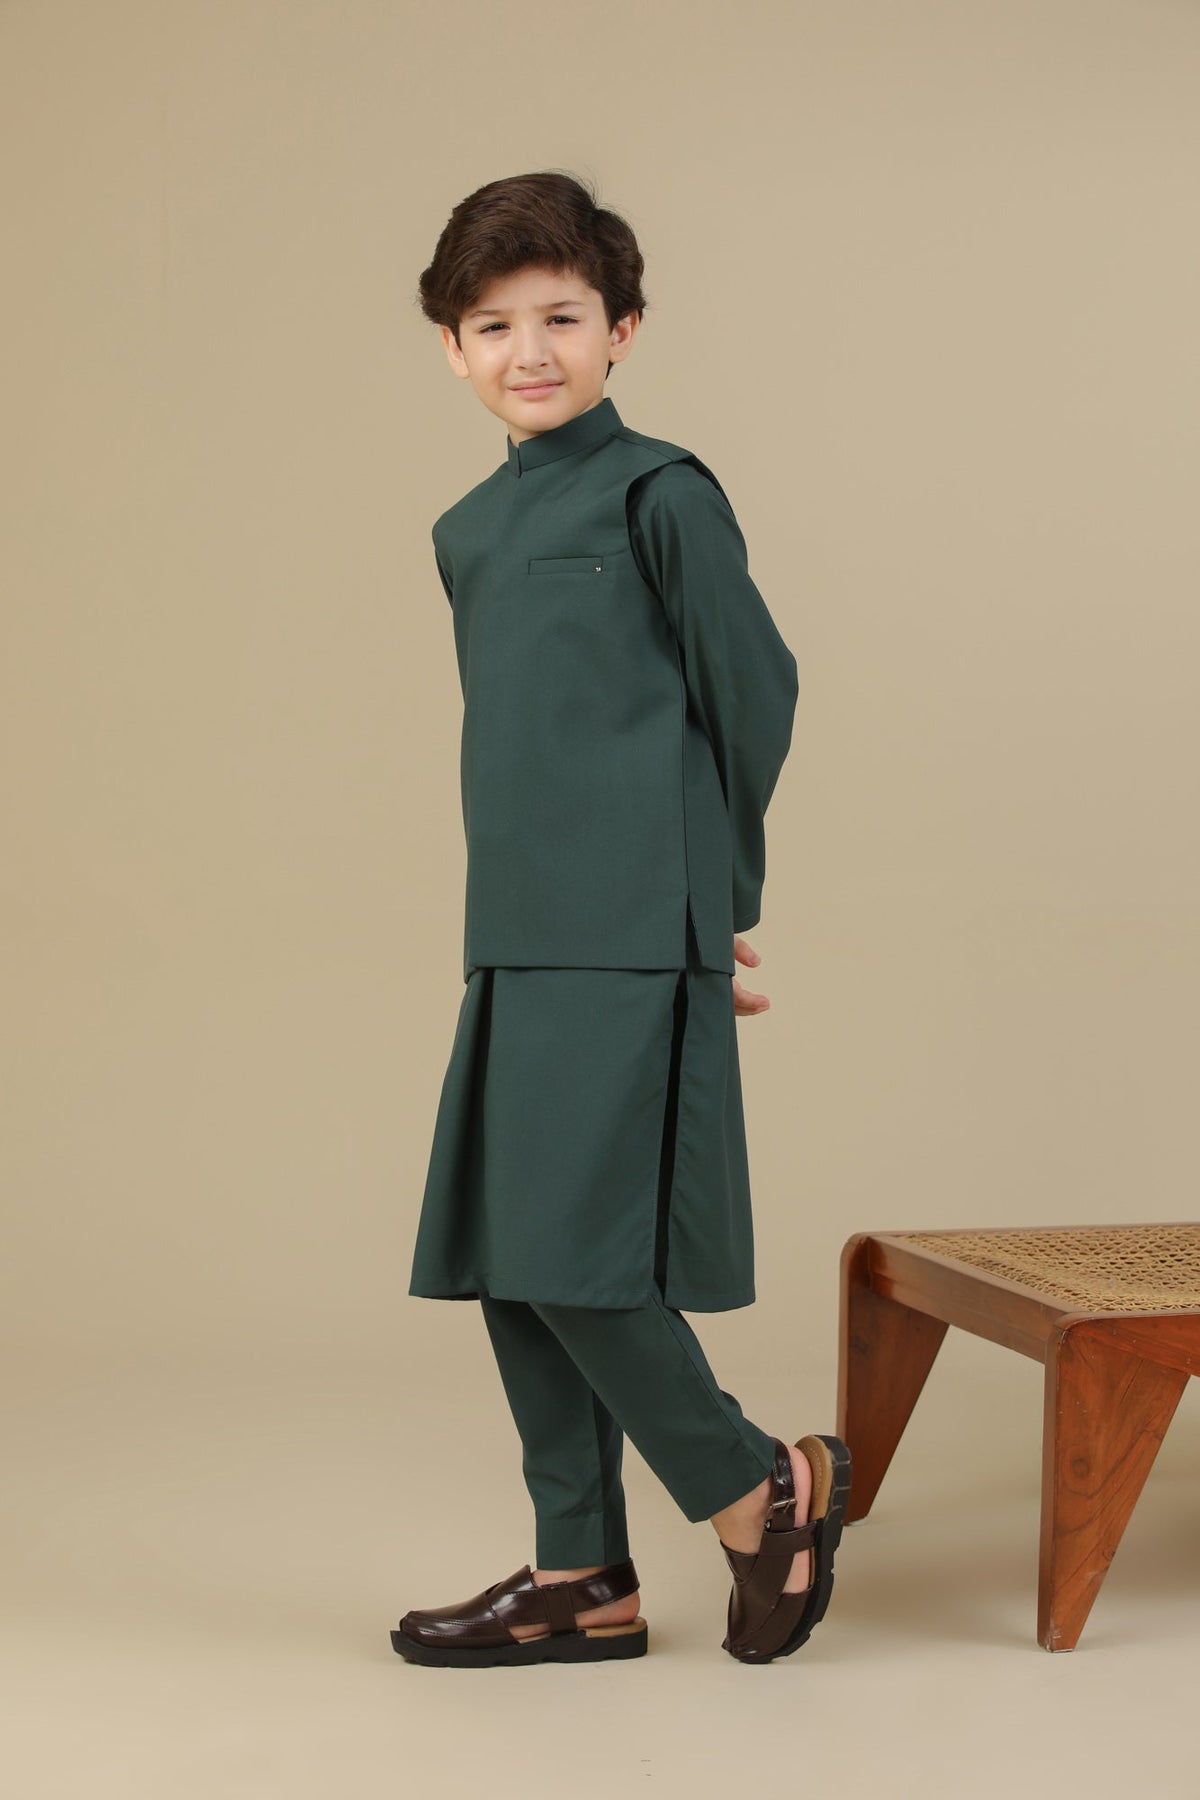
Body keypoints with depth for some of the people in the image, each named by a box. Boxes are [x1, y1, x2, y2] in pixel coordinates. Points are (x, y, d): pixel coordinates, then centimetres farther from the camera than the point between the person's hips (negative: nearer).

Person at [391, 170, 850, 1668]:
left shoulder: (659, 494, -6)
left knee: (574, 1253, -10)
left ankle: (762, 1486, 11)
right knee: (507, 1268, 8)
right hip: (516, 943, 8)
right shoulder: (469, 531, 15)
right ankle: (580, 1581, 19)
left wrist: (712, 893, 6)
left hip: (632, 951, -8)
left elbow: (757, 693, -3)